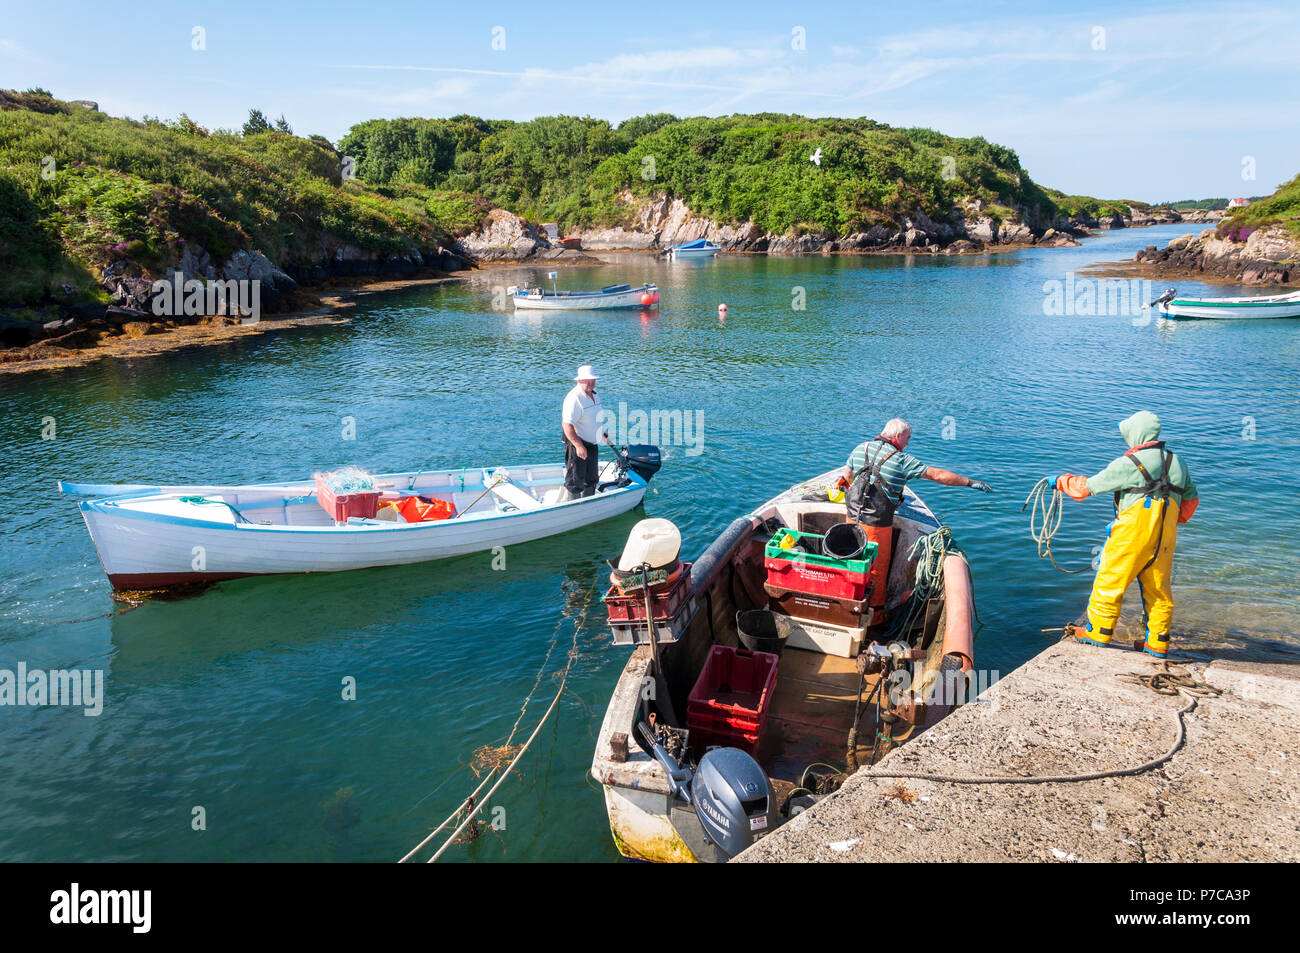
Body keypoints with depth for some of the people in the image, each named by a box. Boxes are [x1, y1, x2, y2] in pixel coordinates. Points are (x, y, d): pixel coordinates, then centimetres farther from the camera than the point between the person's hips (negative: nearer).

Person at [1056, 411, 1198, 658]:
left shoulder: (1129, 464, -13)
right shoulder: (1177, 463, 9)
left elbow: (1089, 486, -6)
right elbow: (1191, 498, 19)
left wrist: (1061, 480, 9)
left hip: (1132, 536, -7)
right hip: (1165, 539, 7)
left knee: (1109, 582, 6)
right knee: (1158, 588, 14)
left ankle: (1098, 631, 15)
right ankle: (1158, 643, 21)